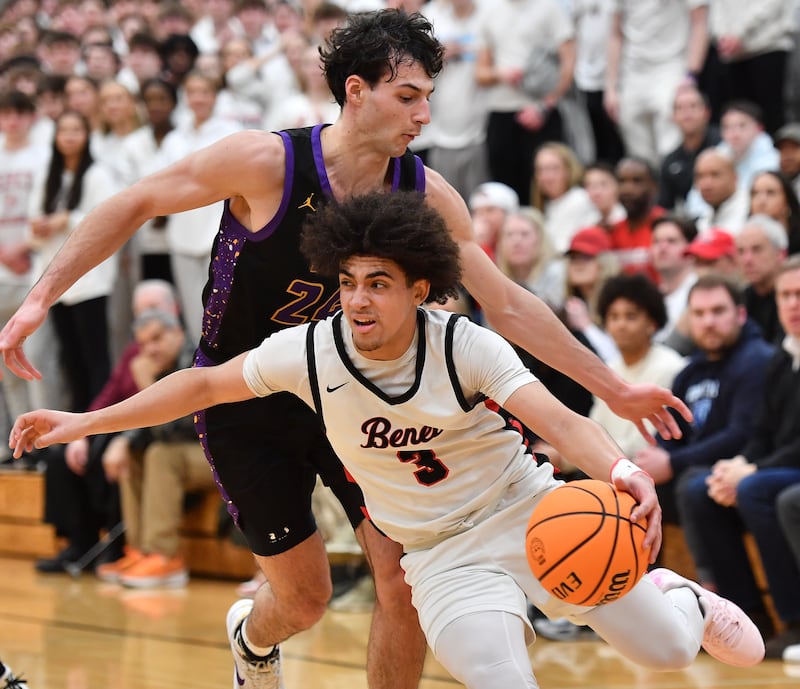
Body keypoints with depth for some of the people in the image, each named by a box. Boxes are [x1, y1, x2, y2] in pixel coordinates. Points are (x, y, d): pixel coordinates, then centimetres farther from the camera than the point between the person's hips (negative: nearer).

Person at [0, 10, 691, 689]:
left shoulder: (426, 195, -13)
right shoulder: (265, 161, -25)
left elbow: (508, 305, -5)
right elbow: (137, 204, -13)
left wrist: (613, 388, -7)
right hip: (247, 401, -3)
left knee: (407, 577, -9)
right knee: (305, 597, 3)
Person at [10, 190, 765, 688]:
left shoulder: (466, 347, -19)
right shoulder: (311, 351, -14)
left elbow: (559, 422, -29)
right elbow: (205, 383, -3)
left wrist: (622, 471, -50)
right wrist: (81, 423, -5)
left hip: (527, 508, 0)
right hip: (441, 552, 0)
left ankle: (675, 597, 38)